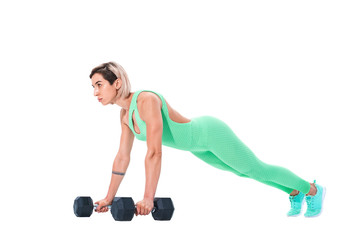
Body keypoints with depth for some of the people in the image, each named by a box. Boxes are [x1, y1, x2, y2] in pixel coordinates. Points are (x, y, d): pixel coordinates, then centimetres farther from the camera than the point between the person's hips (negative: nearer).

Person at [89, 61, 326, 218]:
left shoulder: (146, 101, -33)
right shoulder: (126, 114, -7)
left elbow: (154, 153, -39)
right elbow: (123, 157, 1)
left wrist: (148, 198, -40)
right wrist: (109, 198, 0)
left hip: (211, 134, -8)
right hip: (198, 145, 8)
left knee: (258, 170, 8)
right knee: (243, 172, 26)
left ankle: (313, 190, 32)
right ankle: (295, 193, 47)